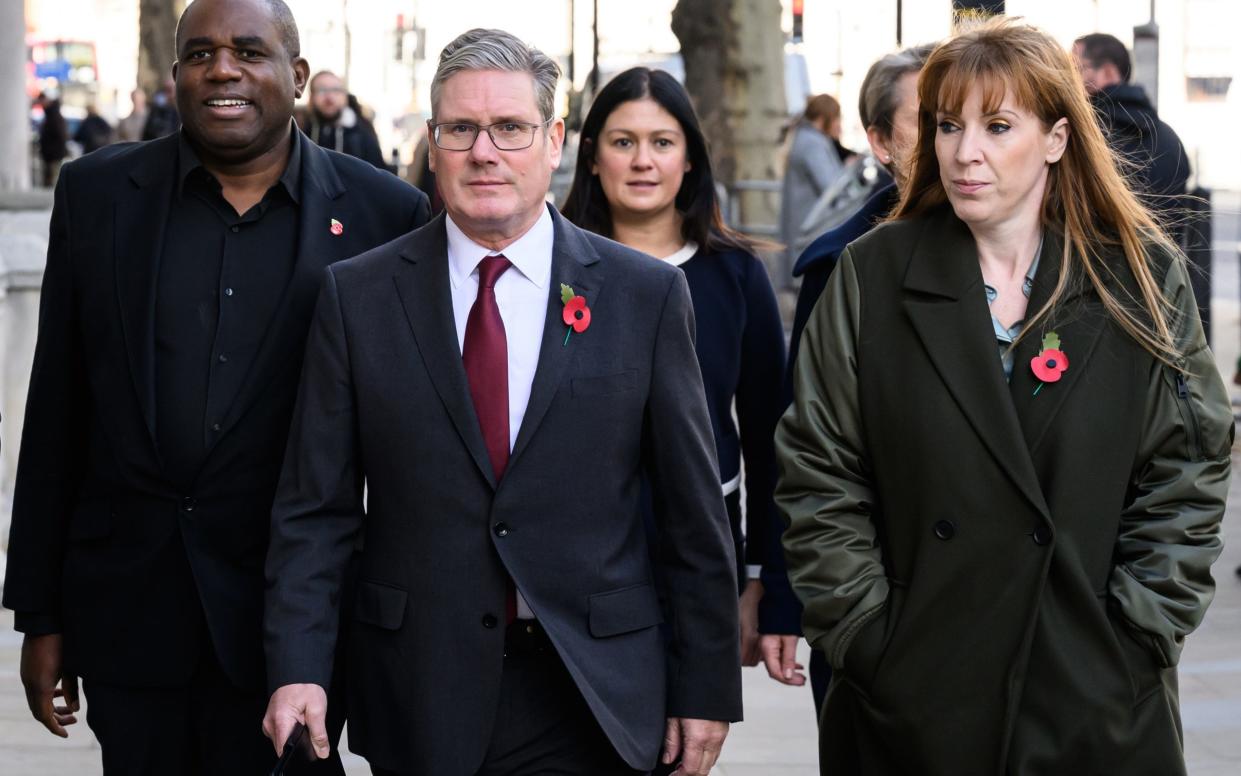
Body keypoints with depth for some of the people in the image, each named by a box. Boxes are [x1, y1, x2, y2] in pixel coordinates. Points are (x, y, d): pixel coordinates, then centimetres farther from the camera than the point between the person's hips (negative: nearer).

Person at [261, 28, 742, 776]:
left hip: (591, 702, 0)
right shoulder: (358, 295, 2)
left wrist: (705, 687, 2)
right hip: (420, 701, 1)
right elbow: (315, 508, 2)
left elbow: (694, 512, 3)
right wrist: (298, 669, -8)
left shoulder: (645, 294, 1)